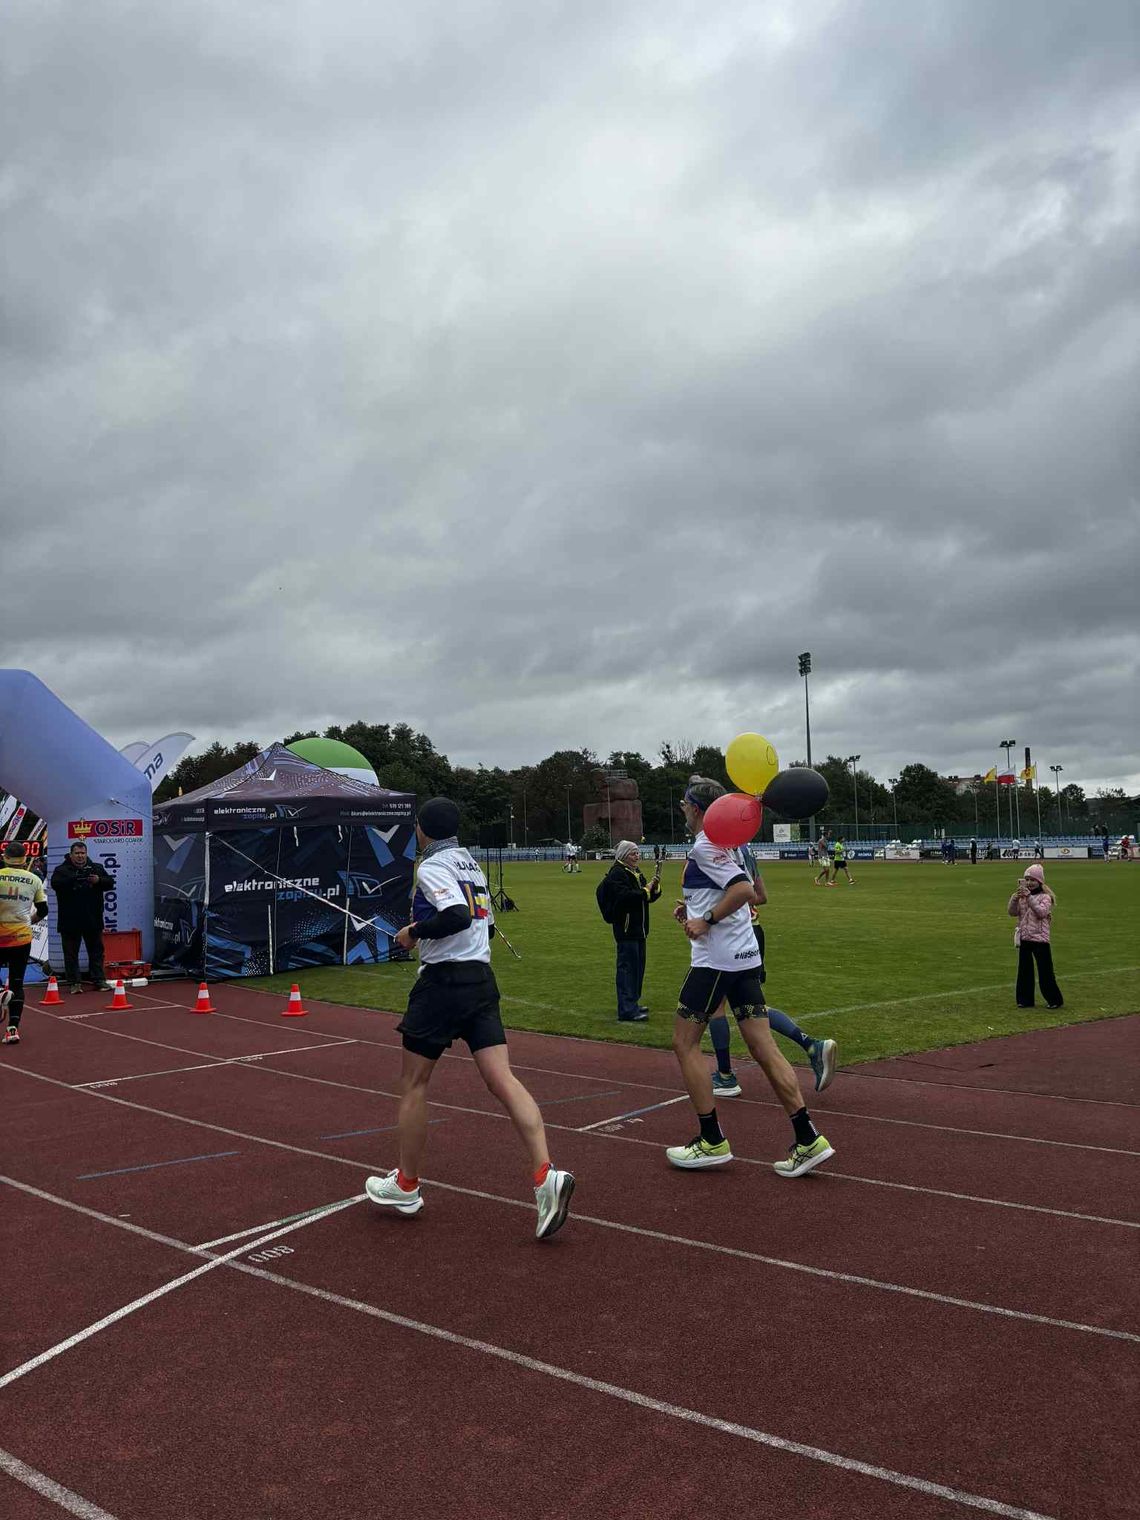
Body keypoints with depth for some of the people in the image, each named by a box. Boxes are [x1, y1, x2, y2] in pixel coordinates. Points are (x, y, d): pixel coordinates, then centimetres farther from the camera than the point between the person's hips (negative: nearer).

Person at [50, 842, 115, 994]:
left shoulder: (97, 868, 9)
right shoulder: (62, 870, 0)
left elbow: (110, 883, 1)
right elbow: (55, 883, -19)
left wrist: (98, 880, -20)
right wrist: (74, 879, -33)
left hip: (93, 919, 3)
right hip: (70, 921, -2)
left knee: (97, 950, 8)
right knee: (71, 953, 3)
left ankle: (99, 981, 14)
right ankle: (74, 983, 10)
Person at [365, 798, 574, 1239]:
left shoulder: (432, 868, -9)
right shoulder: (471, 866, 17)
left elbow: (458, 917, -26)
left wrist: (414, 931, -12)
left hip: (443, 982, -7)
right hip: (482, 979, 7)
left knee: (413, 1084, 9)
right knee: (502, 1078, -3)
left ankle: (405, 1185, 22)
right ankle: (546, 1175, -17)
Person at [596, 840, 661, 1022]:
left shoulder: (636, 874, 18)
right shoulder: (617, 874, -12)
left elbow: (649, 897, 17)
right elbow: (624, 897, -26)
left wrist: (655, 886, -3)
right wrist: (645, 891, -17)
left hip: (638, 929, 10)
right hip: (625, 929, -10)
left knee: (638, 967, 16)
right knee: (628, 967, -10)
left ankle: (632, 1004, 27)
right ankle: (627, 1011, -9)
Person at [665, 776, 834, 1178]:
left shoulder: (705, 846, -12)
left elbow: (744, 889, -23)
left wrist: (707, 920, -17)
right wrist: (692, 906, 18)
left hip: (715, 959, -9)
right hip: (745, 956, 9)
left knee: (685, 1042, 4)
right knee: (762, 1047, 6)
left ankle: (712, 1141, 7)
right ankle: (807, 1140, 2)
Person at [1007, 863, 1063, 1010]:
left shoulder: (1045, 897, -6)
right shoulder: (1022, 897, 8)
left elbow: (1041, 912, -23)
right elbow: (1012, 913, 0)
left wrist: (1029, 897, -27)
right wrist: (1015, 898, -16)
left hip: (1040, 939, -5)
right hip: (1024, 939, 5)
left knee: (1045, 971, -1)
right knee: (1024, 970, 10)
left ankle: (1055, 1000, 11)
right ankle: (1025, 999, 19)